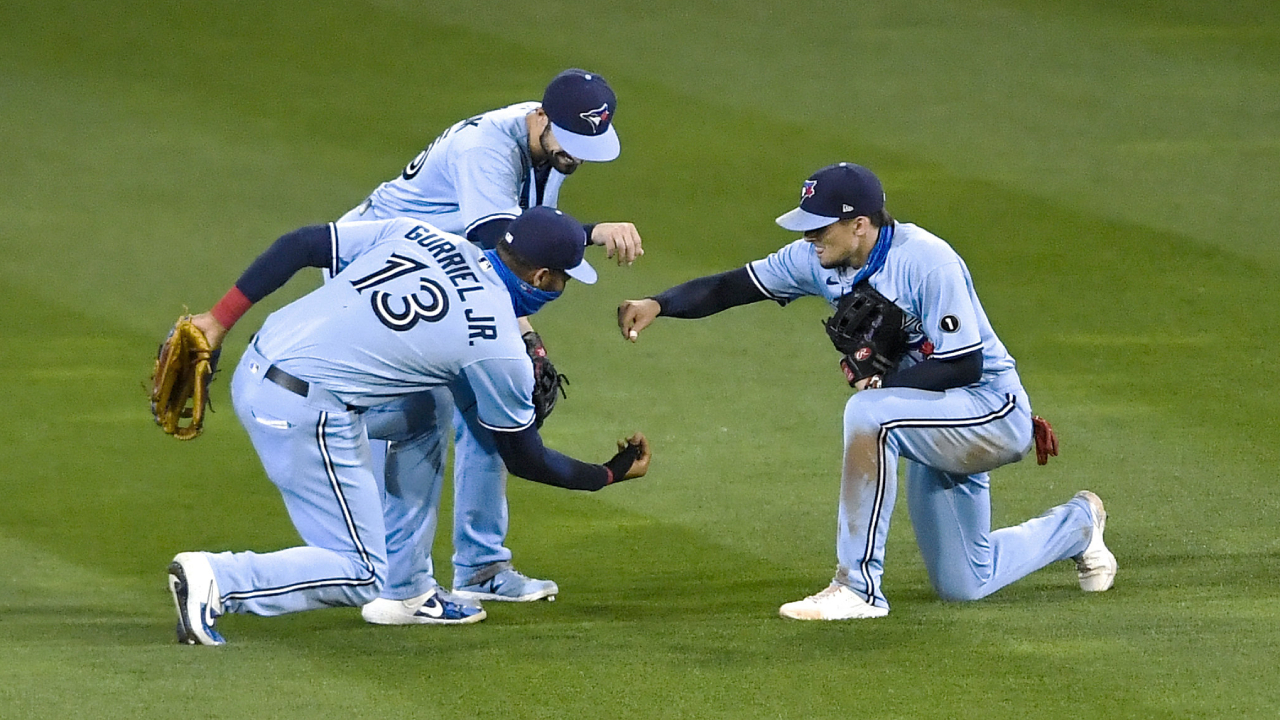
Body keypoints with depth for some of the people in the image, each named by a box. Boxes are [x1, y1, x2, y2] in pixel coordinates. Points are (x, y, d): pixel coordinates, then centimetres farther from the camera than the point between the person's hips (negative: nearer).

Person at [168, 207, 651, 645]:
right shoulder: (501, 350, -5)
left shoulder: (416, 235, 9)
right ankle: (217, 580, -14)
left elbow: (298, 246, 7)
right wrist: (611, 474, 23)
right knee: (359, 577, 3)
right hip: (307, 417, -8)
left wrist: (220, 320, 13)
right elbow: (523, 458, 8)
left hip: (252, 372, 8)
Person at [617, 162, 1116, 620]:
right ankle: (1075, 525, 43)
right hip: (939, 426, 9)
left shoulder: (927, 262, -26)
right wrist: (658, 305, -24)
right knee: (962, 586, 15)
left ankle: (858, 589, -29)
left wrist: (884, 378, -29)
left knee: (868, 414, -35)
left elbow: (965, 366, -24)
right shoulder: (818, 260, -6)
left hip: (993, 411, -9)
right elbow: (732, 287, -9)